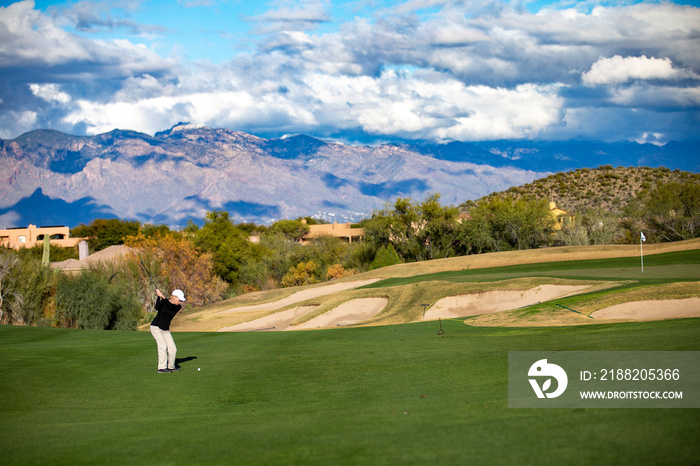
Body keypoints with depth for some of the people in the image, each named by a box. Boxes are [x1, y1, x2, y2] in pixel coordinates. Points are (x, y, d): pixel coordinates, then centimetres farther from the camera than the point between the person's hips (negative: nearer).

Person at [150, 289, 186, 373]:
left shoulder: (178, 307, -1)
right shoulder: (163, 302, -7)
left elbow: (170, 307, -22)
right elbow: (157, 308, -26)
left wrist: (163, 297, -32)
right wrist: (159, 297, -35)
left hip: (166, 330, 5)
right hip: (156, 327, -5)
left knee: (173, 349, -1)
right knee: (163, 345, -23)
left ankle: (170, 366, 21)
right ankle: (161, 368, -23)